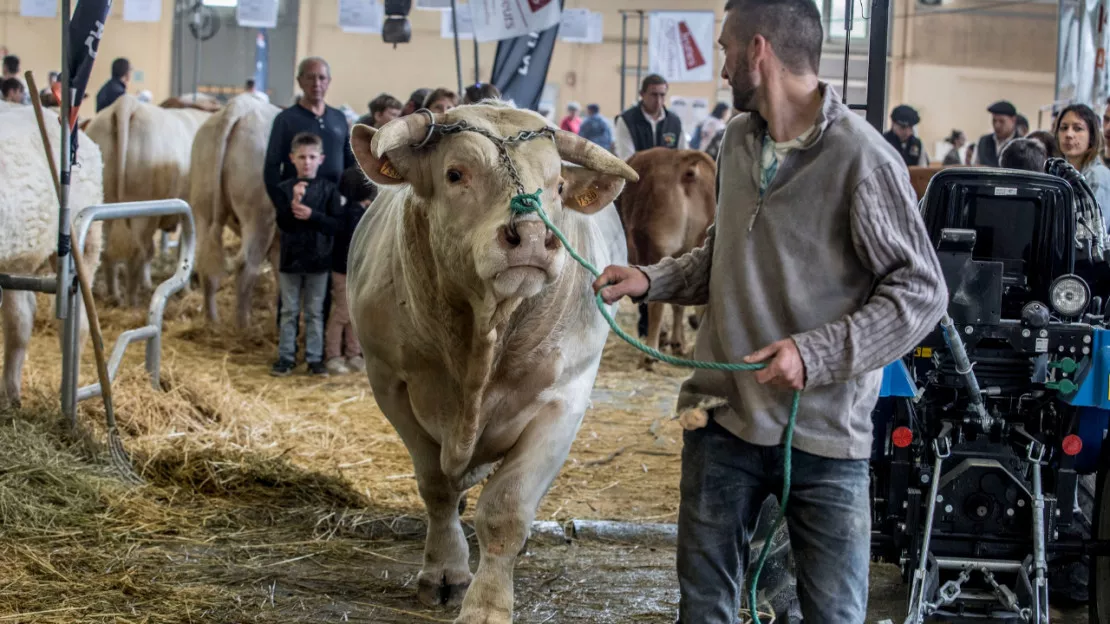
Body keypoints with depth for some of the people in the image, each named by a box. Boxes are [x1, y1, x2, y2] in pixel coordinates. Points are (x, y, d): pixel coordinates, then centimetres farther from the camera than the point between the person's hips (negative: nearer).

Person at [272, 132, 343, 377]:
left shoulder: (328, 189, -2)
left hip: (318, 260, 0)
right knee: (289, 311, 8)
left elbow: (334, 224, -7)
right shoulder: (285, 188, -2)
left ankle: (315, 357, 13)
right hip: (290, 258, 0)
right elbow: (282, 224, -11)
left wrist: (311, 215, -21)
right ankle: (286, 357, 14)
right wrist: (294, 204, -28)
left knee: (315, 312, 8)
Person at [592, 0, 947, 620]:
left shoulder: (861, 156, -15)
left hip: (824, 429, -6)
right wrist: (652, 280, 6)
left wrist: (816, 354, -22)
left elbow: (922, 290, -14)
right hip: (724, 414, 6)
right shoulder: (739, 140, 8)